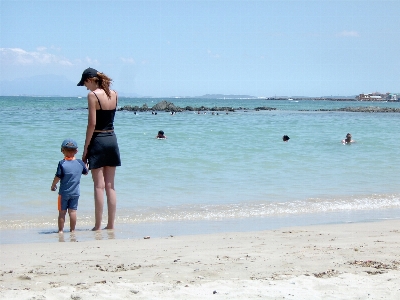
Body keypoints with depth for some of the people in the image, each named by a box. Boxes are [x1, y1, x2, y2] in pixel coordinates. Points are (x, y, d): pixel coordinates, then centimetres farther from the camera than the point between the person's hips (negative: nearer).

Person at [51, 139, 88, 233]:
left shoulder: (62, 163, -13)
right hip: (75, 193, 3)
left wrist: (53, 185, 4)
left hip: (64, 192, -3)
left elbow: (57, 177, -13)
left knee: (62, 212, 5)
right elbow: (86, 172, 16)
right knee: (73, 211, 6)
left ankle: (61, 230, 8)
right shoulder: (80, 163, -1)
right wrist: (85, 162, 32)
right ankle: (72, 230, 9)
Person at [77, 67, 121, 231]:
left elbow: (92, 123, -15)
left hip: (98, 140, -6)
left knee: (99, 186, -3)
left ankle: (98, 225, 1)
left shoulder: (93, 95, -12)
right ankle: (111, 224, 12)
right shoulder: (114, 94, 6)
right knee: (110, 185, 10)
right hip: (112, 139, 6)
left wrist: (85, 149, -9)